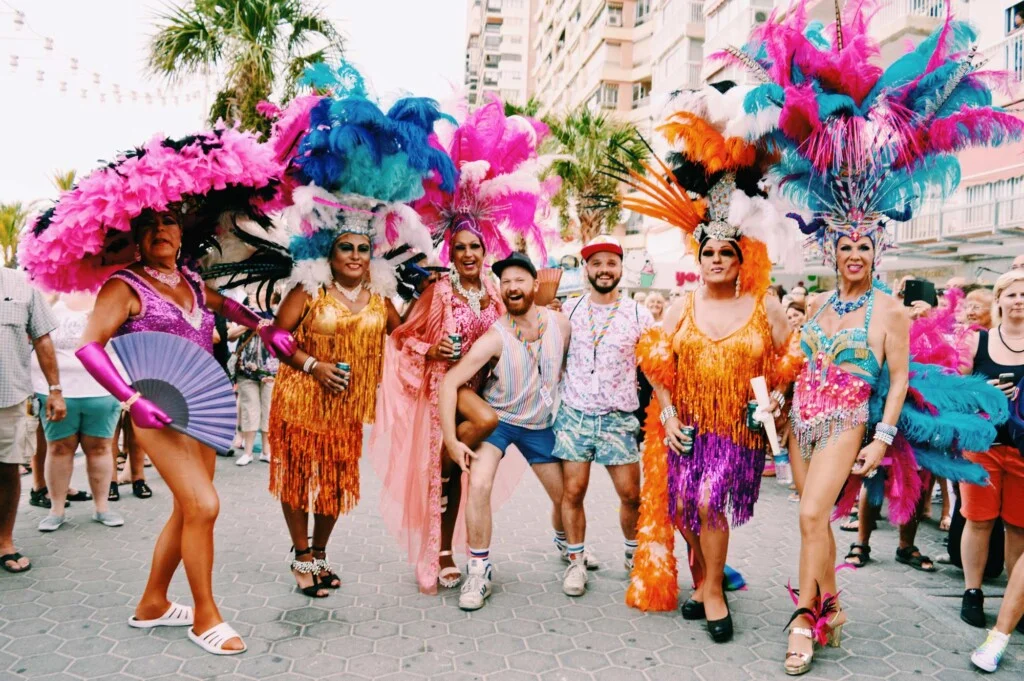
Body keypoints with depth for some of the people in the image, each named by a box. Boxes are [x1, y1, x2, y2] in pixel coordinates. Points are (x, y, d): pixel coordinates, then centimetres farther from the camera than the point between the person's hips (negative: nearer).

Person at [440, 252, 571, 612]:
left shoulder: (561, 323, -13)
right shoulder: (495, 337, -24)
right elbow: (449, 383, -25)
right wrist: (451, 440, -29)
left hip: (541, 423, 3)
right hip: (497, 419, -3)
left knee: (566, 496, 11)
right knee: (478, 484, -24)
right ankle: (479, 569, -5)